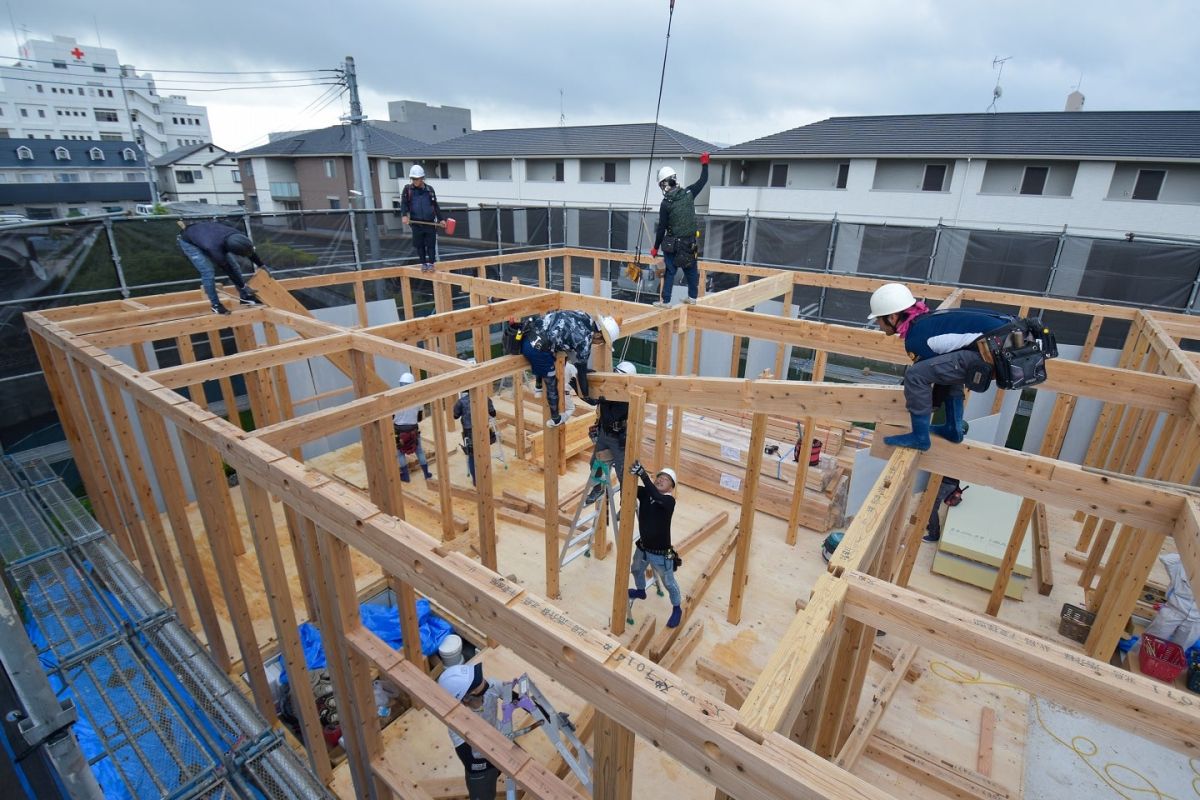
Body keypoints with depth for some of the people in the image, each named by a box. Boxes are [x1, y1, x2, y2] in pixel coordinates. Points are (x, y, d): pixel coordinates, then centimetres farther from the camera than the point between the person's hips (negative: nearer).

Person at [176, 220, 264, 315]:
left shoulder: (238, 236, -32)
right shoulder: (215, 248, -45)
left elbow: (250, 249, -8)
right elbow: (229, 270, -28)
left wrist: (261, 265, 2)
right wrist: (243, 286, -17)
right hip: (188, 241, -6)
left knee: (233, 264, -1)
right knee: (208, 272, -17)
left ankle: (245, 297, 12)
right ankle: (216, 305, -1)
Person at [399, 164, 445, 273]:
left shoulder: (429, 189, 6)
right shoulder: (408, 190, 3)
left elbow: (435, 206, 12)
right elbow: (404, 204, -4)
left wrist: (441, 219, 8)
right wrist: (404, 215, -21)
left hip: (430, 222, 0)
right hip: (416, 222, 0)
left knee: (431, 244, 1)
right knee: (419, 244, 5)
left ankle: (431, 263, 12)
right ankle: (423, 263, 16)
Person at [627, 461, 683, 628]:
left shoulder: (669, 501, -26)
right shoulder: (644, 493, -9)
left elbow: (656, 496, -47)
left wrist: (643, 474, -55)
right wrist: (629, 473, -38)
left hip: (661, 553, -6)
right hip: (642, 547, 6)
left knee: (669, 583, 16)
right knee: (636, 570, 32)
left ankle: (677, 609, 43)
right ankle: (640, 591, 64)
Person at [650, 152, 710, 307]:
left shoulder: (666, 203, -14)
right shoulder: (688, 193, -3)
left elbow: (661, 228, -11)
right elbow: (703, 180, 14)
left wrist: (655, 248, -2)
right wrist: (705, 163, 29)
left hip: (673, 244, -4)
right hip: (691, 242, 4)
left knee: (669, 272, 4)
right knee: (691, 270, 16)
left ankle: (665, 301, 6)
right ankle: (692, 297, 25)